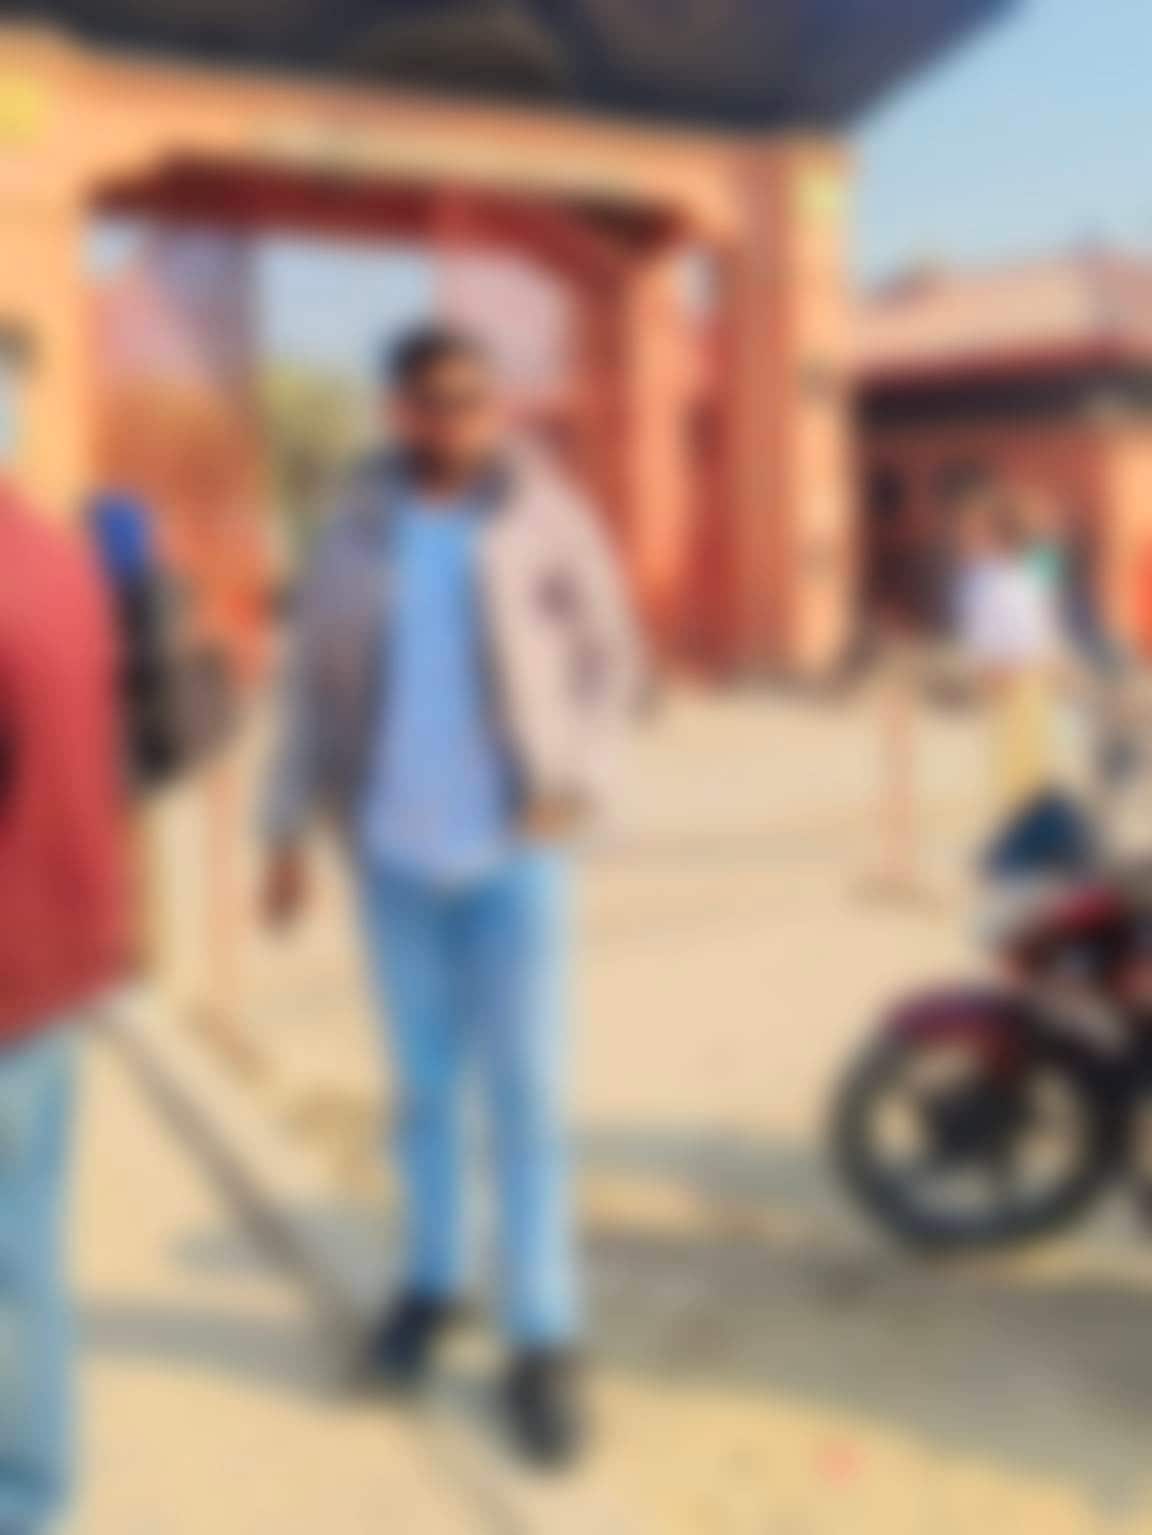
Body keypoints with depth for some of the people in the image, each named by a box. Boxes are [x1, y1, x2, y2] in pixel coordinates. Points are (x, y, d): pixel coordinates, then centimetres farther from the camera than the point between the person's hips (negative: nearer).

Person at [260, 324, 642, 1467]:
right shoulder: (356, 534, 4)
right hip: (394, 853, 2)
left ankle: (543, 1339, 8)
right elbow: (314, 690, 7)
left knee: (525, 1094, -1)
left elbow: (610, 660, 2)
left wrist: (578, 782, -11)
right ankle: (433, 1276, 32)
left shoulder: (548, 519, -2)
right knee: (422, 1082, 13)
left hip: (513, 850, -2)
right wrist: (288, 833, 4)